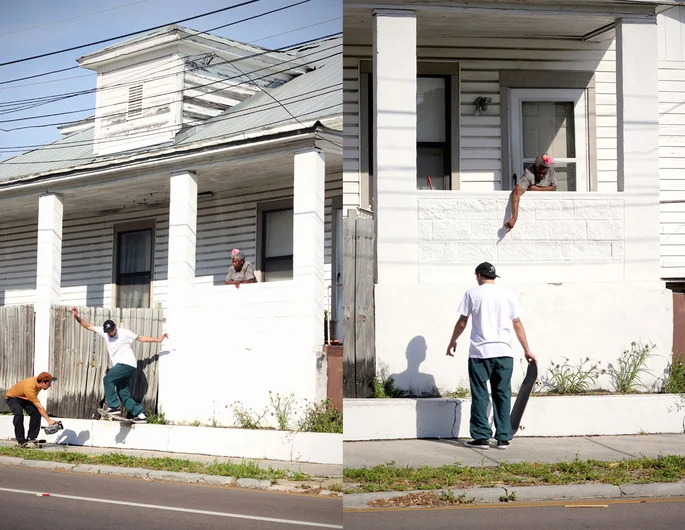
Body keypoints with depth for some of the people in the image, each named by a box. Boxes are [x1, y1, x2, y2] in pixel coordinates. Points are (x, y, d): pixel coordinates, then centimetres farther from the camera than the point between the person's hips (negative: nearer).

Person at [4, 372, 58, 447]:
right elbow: (39, 407, -37)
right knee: (19, 413, -33)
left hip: (24, 398, 8)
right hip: (12, 398, -7)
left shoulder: (38, 380, -18)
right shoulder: (29, 388, -40)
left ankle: (32, 438, -9)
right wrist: (49, 420, -34)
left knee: (36, 413, -14)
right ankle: (21, 441, -27)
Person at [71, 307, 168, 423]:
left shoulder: (124, 333, -5)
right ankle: (140, 414, 3)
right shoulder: (104, 332, 8)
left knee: (108, 379, -18)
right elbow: (88, 326, 11)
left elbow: (141, 338, 3)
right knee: (124, 394, 3)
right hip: (120, 366, 7)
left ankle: (114, 407, -15)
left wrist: (158, 340, 2)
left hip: (127, 364, -7)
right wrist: (77, 317, 0)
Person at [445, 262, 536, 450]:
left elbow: (462, 322, 5)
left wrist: (453, 342, 21)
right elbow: (517, 324, 9)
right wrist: (527, 350, 15)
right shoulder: (508, 294, 8)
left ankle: (481, 437, 3)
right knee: (503, 395, 8)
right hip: (504, 352, 2)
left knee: (480, 396, 4)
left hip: (480, 352, -2)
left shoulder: (472, 293, 2)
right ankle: (503, 438, 8)